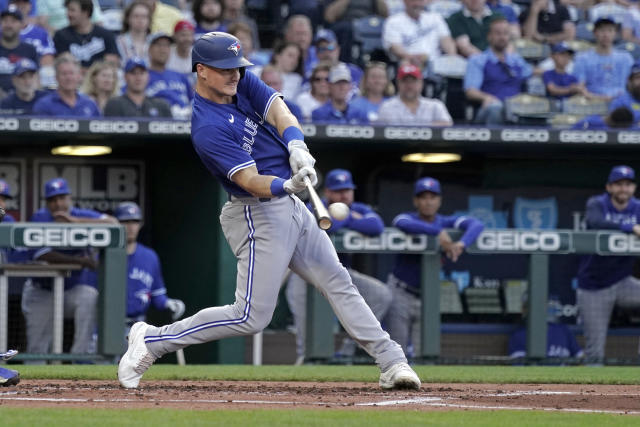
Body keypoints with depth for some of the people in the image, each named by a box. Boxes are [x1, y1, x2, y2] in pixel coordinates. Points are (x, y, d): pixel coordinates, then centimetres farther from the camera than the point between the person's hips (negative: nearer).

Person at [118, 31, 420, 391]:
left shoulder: (244, 84, 4)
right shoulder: (207, 128, -21)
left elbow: (279, 112, -9)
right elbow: (251, 181, -27)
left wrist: (297, 147, -29)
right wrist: (287, 185, -46)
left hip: (291, 206, 9)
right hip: (259, 215, -9)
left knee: (338, 281, 9)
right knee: (251, 317, -10)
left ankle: (392, 363, 13)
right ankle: (151, 341, -2)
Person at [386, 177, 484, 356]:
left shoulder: (447, 222, 1)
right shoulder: (407, 218, -6)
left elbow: (476, 225, -15)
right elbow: (403, 224, -33)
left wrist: (462, 243, -35)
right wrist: (438, 232, -39)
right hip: (400, 294, -2)